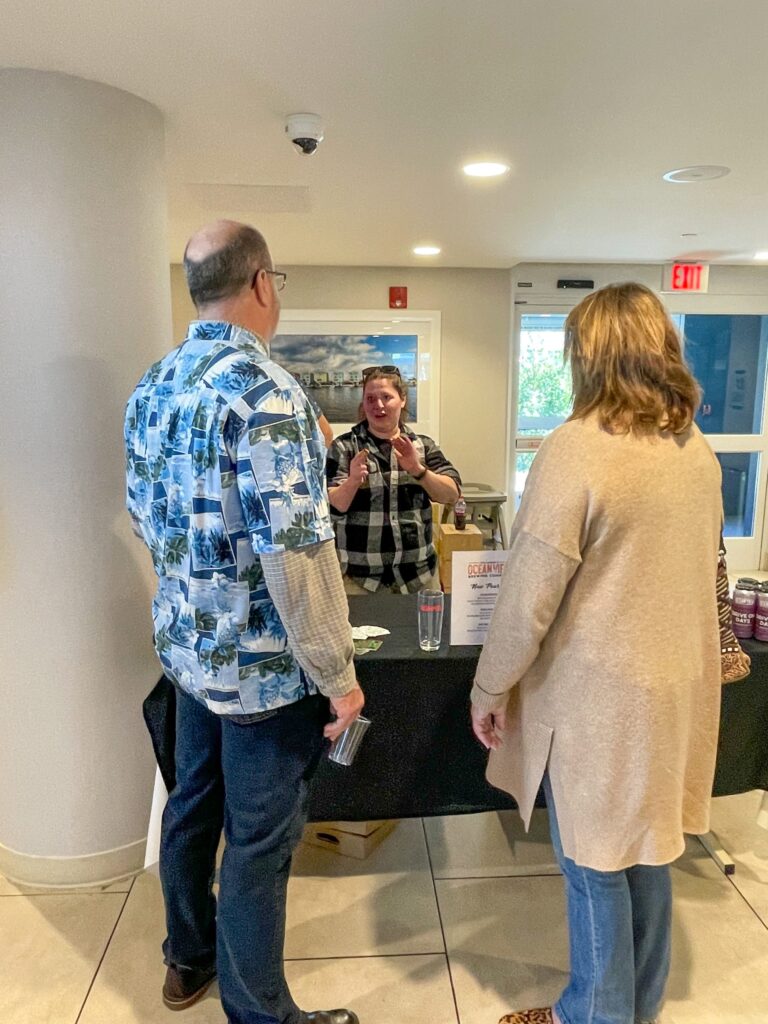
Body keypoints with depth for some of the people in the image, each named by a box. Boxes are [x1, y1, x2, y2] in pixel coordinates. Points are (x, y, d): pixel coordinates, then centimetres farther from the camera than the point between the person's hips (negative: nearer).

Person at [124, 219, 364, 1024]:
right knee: (258, 838, 9)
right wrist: (338, 675, -16)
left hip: (187, 644, 8)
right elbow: (293, 553, -26)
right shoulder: (263, 392, -22)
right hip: (262, 660, -8)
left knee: (192, 805, 24)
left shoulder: (152, 387, 4)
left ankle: (188, 959, 47)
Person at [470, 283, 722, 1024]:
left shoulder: (574, 449, -20)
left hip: (596, 694, -7)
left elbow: (529, 596, -19)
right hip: (675, 683, 8)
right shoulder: (699, 452, 4)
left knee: (596, 865, 10)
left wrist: (490, 690, -6)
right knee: (646, 852, 22)